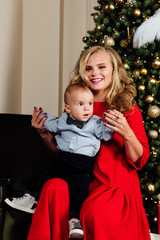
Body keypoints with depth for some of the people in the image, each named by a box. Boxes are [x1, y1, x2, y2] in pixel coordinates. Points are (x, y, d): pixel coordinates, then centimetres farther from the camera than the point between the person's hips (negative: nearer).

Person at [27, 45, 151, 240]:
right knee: (53, 187, -29)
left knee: (95, 211, -34)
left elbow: (139, 161, -1)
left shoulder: (128, 109, 2)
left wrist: (127, 134, -19)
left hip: (116, 187, -3)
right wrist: (45, 134, 1)